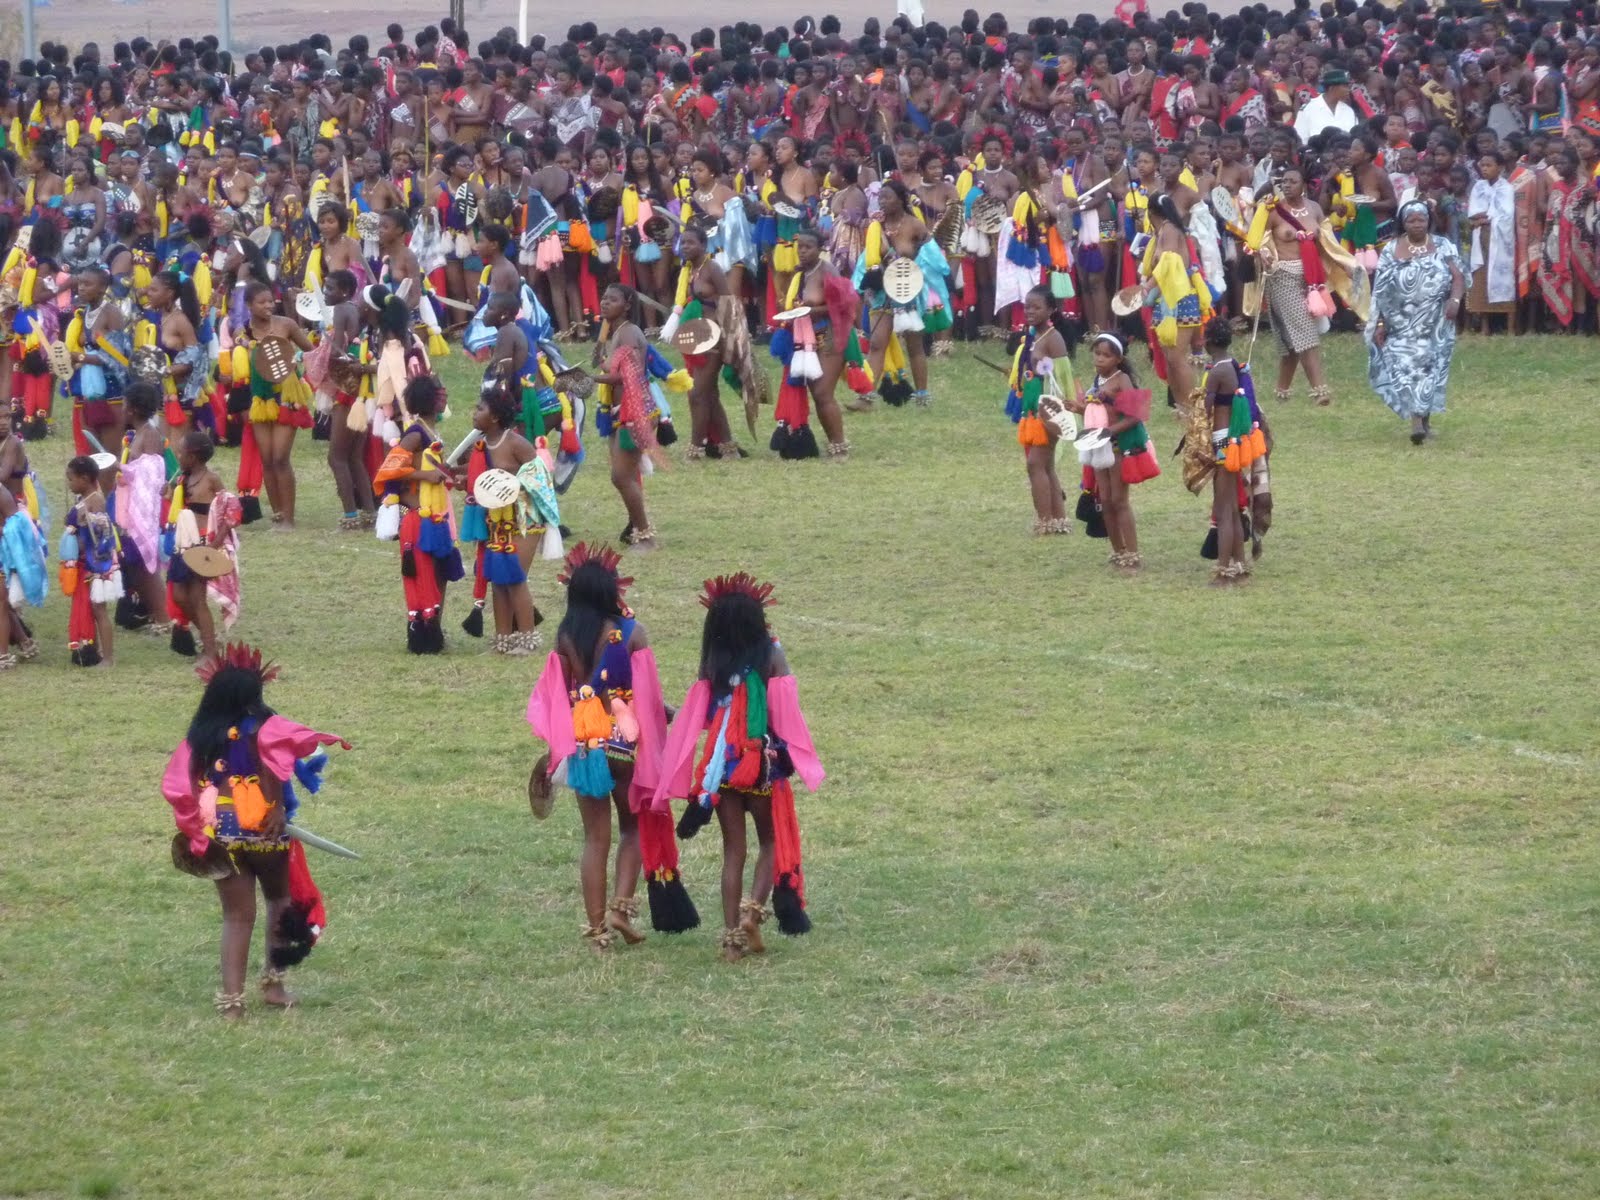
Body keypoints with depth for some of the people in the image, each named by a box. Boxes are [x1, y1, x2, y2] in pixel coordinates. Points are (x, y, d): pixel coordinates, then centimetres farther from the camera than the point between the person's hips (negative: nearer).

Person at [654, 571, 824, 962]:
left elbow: (697, 717, -4)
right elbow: (785, 715, -12)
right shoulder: (771, 657, -10)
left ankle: (733, 936, 7)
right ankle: (754, 909, -7)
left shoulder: (713, 663, -3)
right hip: (763, 764, -2)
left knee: (733, 849, 10)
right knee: (772, 841, 15)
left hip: (721, 765, 2)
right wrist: (799, 759, 0)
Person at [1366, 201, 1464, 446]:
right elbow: (1381, 291, 6)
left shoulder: (1442, 247, 4)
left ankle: (1423, 419, 10)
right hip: (1402, 324, 0)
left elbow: (1457, 277, -5)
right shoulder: (1391, 251, 5)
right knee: (1405, 368, -10)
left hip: (1434, 325, 0)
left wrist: (1455, 299, -24)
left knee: (1430, 369, 1)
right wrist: (1379, 323, 2)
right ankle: (1417, 421, -15)